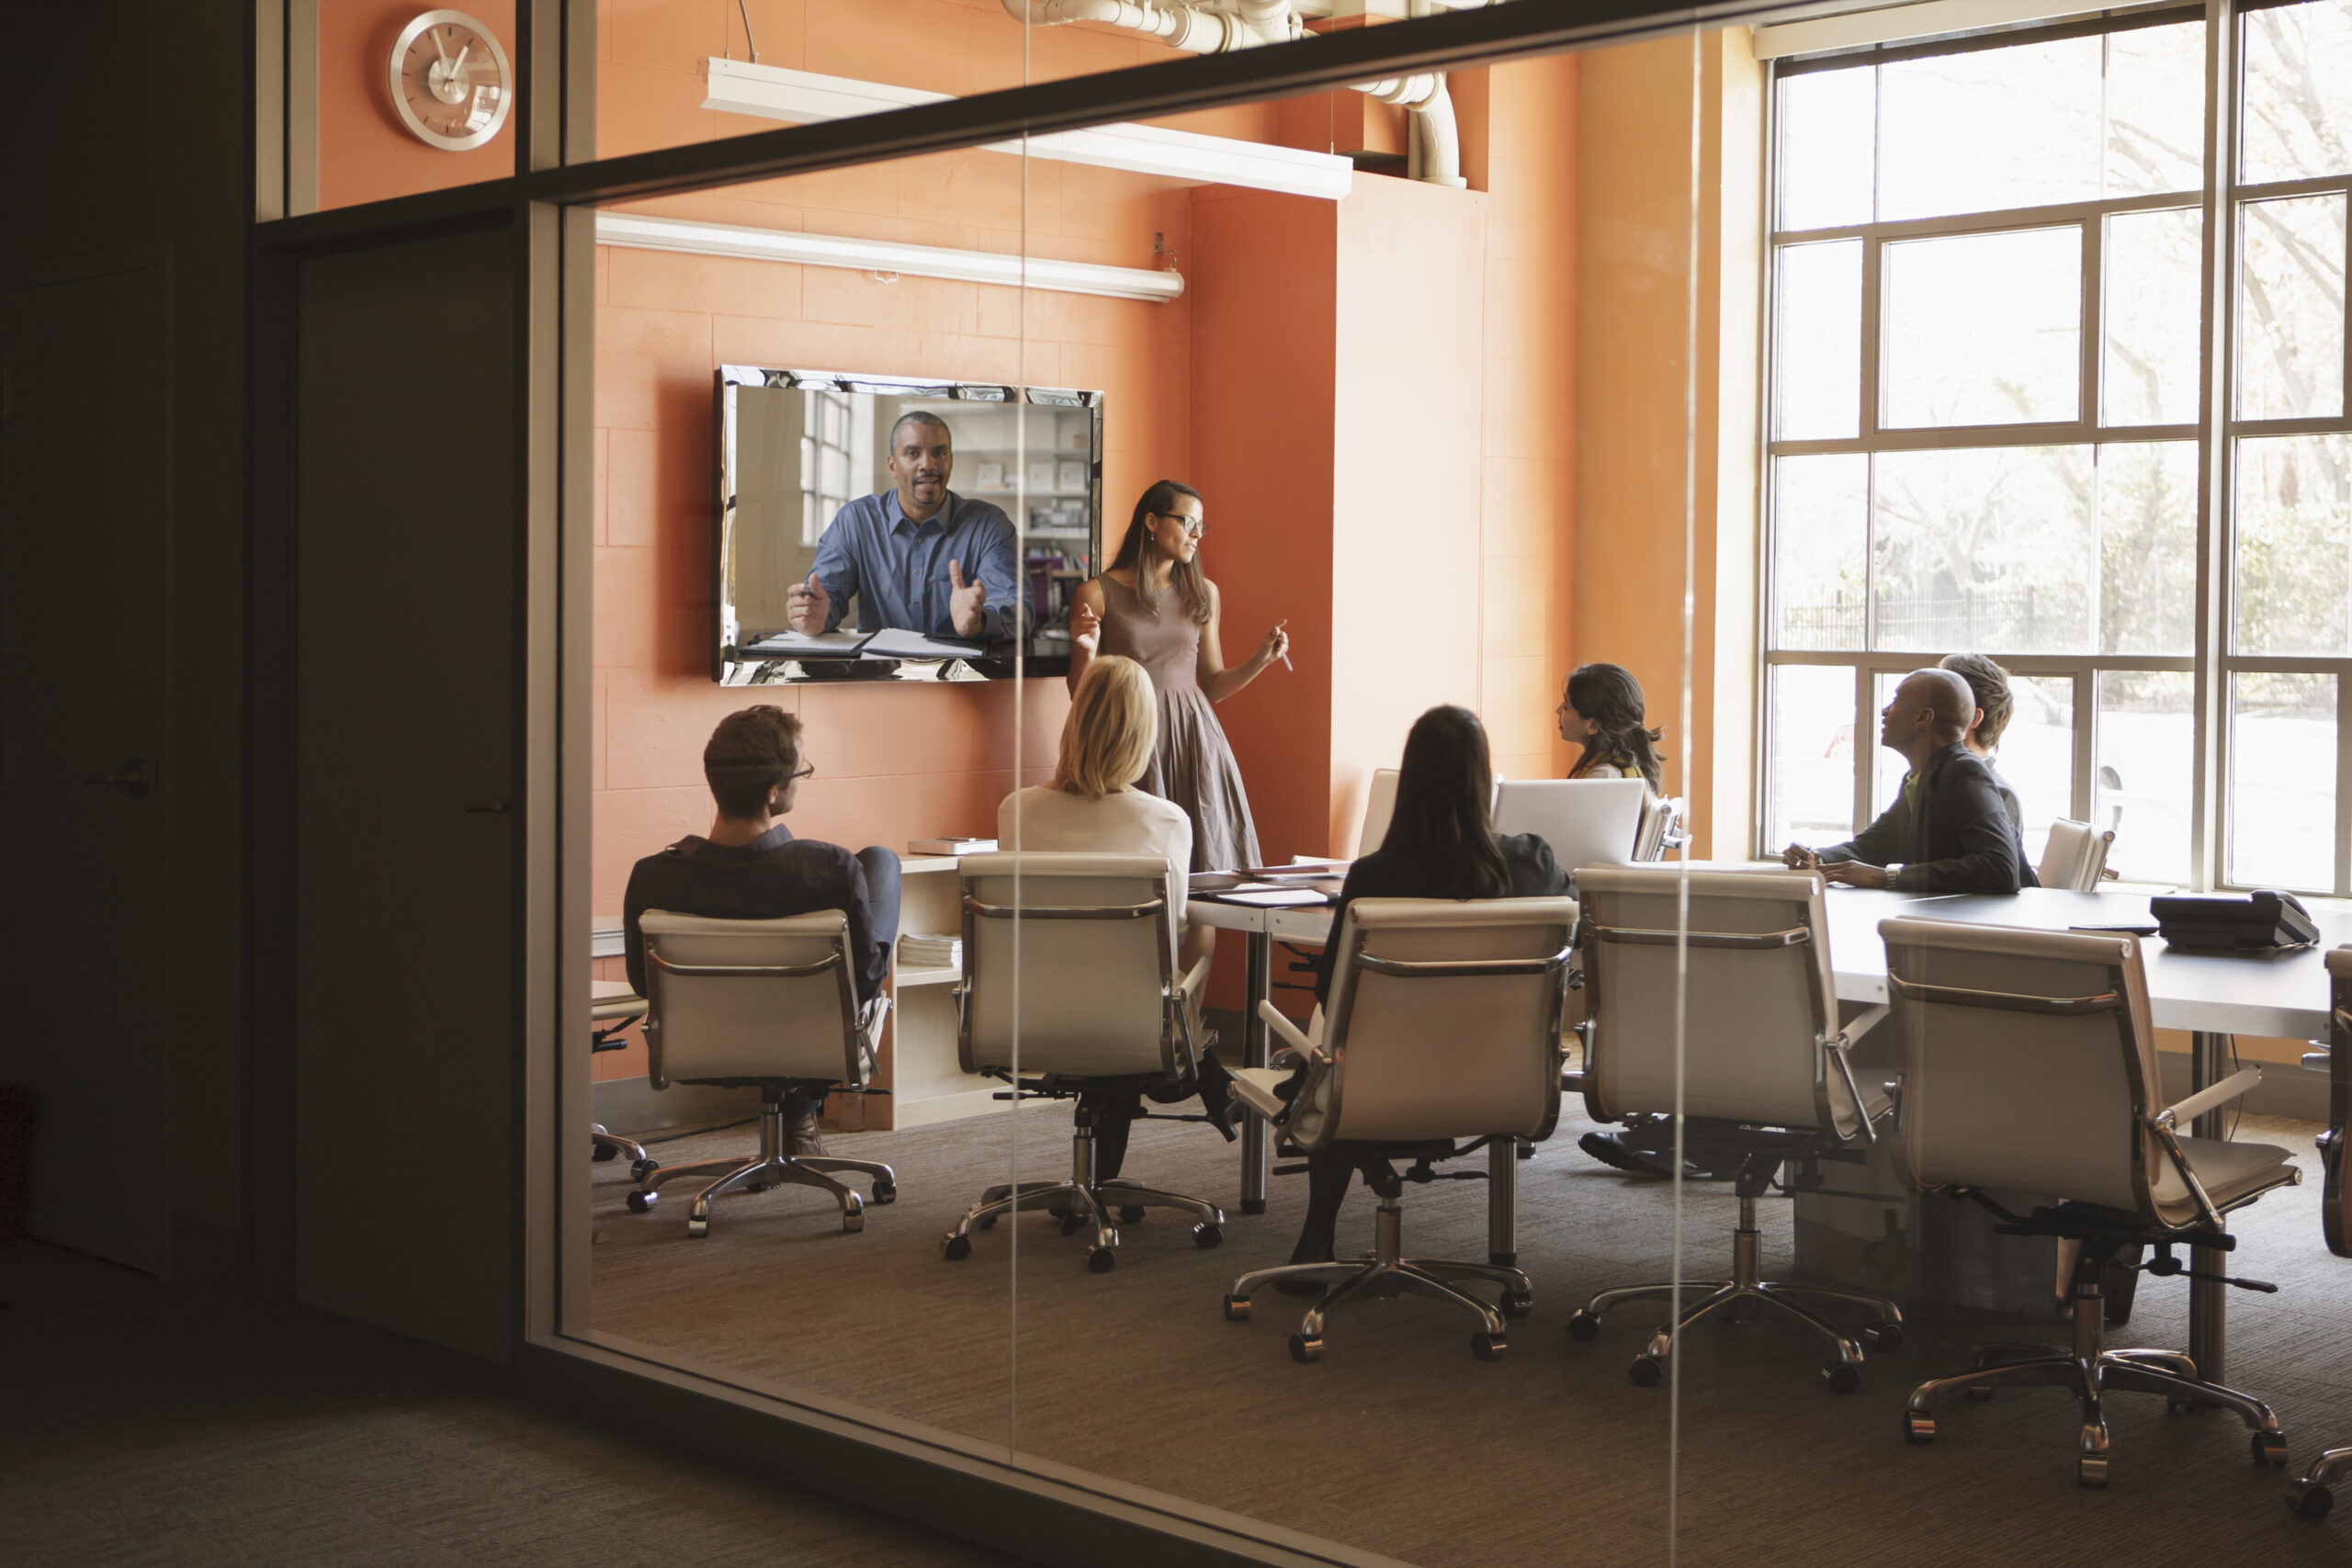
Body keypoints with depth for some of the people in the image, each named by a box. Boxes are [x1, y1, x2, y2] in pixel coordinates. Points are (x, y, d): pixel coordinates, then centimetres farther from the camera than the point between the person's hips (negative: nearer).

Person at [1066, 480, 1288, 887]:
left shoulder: (1204, 594, 13)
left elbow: (1213, 685, 15)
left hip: (1194, 740, 4)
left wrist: (1261, 659, 2)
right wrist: (1085, 652, -16)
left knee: (1208, 857, -1)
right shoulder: (1098, 594, 0)